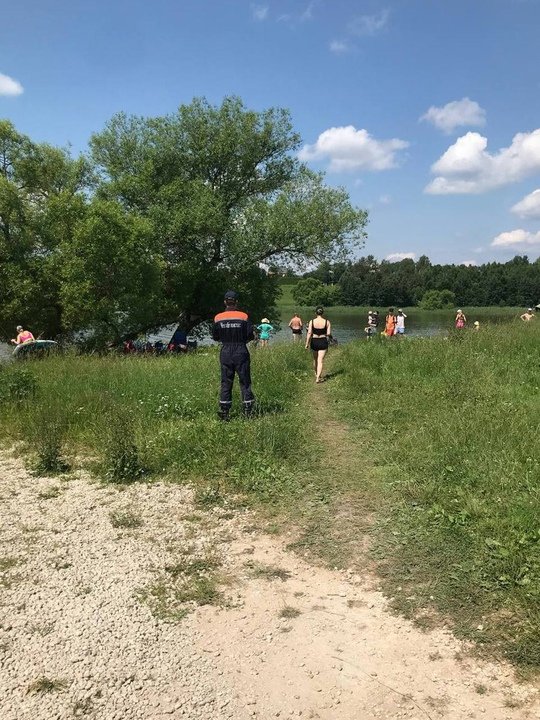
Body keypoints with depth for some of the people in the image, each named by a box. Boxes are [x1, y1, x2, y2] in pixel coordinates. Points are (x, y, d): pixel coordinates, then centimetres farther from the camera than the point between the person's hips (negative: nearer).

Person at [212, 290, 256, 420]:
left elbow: (215, 337, 4)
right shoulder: (243, 317, -8)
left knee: (226, 382, 8)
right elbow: (250, 336, -7)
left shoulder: (218, 318, -2)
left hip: (225, 352, 2)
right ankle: (248, 410, 6)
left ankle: (224, 412, 6)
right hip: (241, 352, -2)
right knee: (245, 381, 6)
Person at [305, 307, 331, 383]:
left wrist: (307, 344, -6)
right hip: (323, 342, -1)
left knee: (315, 359, 21)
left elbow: (309, 333, -10)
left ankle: (316, 375, 39)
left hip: (314, 342, 1)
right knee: (320, 360, 0)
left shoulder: (312, 321, -7)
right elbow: (329, 334, -8)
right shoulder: (327, 322, -7)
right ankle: (318, 378, -10)